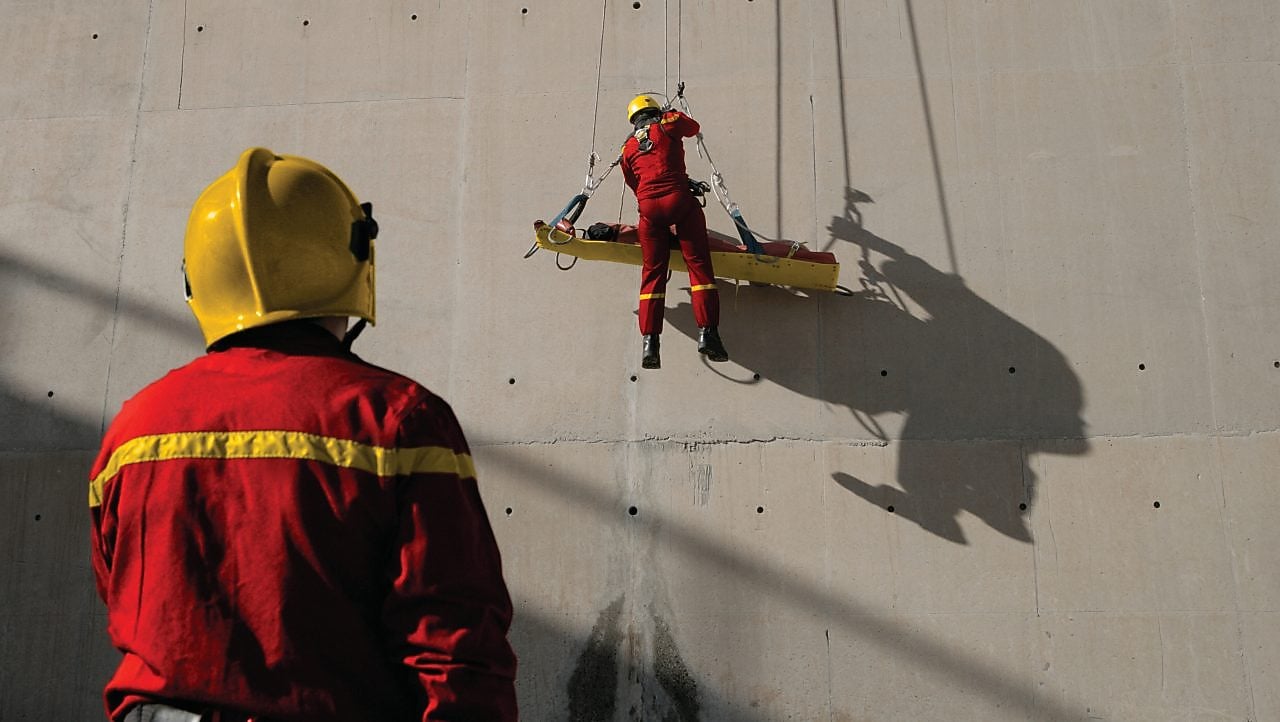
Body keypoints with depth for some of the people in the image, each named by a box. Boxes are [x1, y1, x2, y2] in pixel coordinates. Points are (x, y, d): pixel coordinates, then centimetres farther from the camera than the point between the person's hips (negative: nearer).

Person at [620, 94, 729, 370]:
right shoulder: (667, 124, 10)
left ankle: (650, 342, -5)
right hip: (679, 199, -3)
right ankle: (707, 332, -12)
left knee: (652, 272, 5)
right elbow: (693, 127, 29)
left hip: (648, 207, 3)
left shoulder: (628, 147, 20)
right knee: (698, 264, -2)